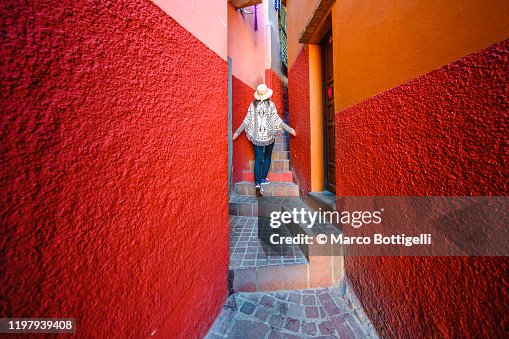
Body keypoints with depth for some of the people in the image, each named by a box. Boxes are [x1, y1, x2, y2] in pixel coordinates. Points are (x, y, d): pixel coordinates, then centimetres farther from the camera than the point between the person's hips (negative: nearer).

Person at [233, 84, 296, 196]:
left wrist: (237, 132, 7)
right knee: (267, 157, 17)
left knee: (258, 160, 2)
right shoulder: (270, 104, -4)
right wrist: (289, 129, 0)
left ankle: (257, 183, -7)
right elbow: (276, 119, -7)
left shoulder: (253, 105, 1)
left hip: (257, 136, 1)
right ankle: (263, 178, 20)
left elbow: (247, 120, -1)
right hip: (269, 135, -1)